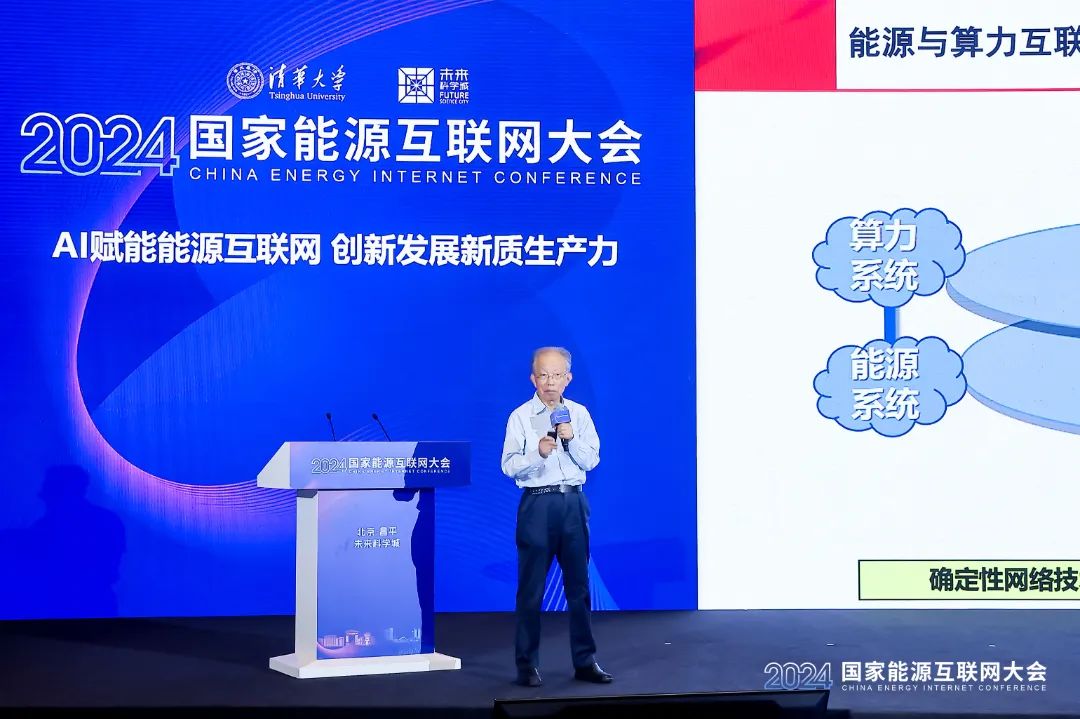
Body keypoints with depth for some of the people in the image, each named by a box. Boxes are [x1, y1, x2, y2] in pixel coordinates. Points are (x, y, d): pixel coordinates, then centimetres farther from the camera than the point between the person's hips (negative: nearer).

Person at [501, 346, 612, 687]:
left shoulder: (579, 414, 8)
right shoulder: (520, 417, -1)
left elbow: (591, 460, 3)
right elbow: (509, 466, -7)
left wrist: (572, 439, -13)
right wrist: (538, 453, -22)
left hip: (574, 502, 3)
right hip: (538, 503, -3)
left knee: (579, 583, 7)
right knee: (531, 588, 0)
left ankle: (585, 661, 15)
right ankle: (527, 664, 7)